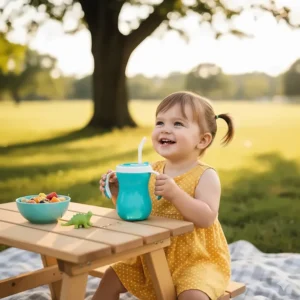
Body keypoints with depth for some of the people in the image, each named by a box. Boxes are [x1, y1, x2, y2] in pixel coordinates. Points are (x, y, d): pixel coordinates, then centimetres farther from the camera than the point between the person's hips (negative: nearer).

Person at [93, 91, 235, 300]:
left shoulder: (205, 175, -16)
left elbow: (207, 218, -28)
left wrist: (175, 194, -38)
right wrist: (118, 192, -10)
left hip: (197, 259, -6)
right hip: (152, 257, 6)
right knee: (112, 277, 8)